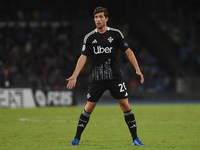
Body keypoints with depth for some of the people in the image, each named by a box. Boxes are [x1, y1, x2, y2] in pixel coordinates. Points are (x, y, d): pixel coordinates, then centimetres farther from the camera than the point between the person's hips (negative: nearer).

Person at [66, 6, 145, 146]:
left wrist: (137, 69, -4)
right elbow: (83, 57, 3)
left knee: (125, 104, -5)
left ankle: (135, 138, 4)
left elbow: (128, 51, 4)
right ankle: (77, 138, 10)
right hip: (97, 78, 1)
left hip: (115, 76, -1)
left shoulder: (116, 34, -1)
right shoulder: (89, 37, 2)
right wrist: (74, 76, -5)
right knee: (89, 107, -1)